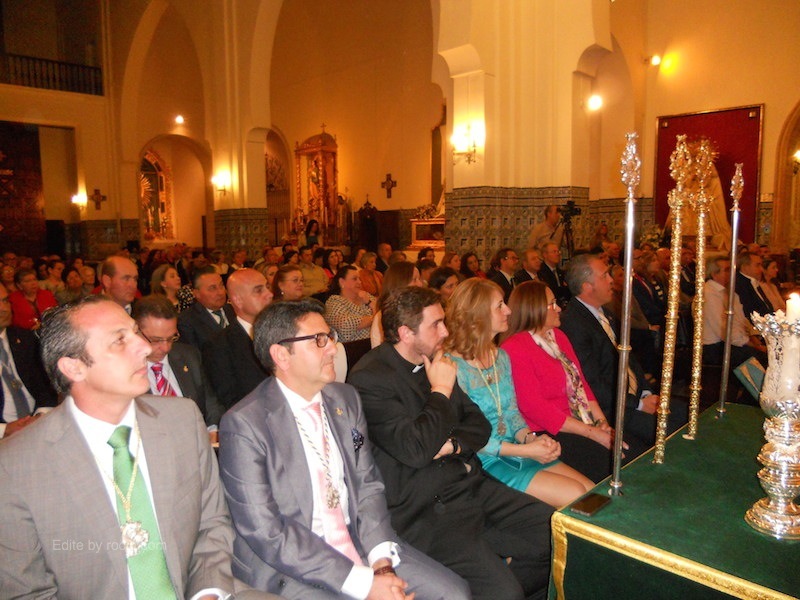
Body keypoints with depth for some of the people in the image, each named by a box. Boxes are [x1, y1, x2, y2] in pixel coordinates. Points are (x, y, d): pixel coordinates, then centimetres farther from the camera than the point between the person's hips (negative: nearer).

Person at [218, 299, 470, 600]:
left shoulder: (346, 399, 5)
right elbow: (266, 535, -17)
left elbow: (367, 485, 7)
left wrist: (382, 560, -9)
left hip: (358, 541, 6)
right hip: (288, 568, -6)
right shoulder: (244, 424, -15)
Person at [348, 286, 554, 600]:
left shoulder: (435, 362, 10)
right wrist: (441, 391, -12)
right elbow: (416, 450, -23)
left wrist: (451, 445, -8)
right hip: (424, 508, -7)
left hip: (472, 485, 8)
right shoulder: (369, 378, -14)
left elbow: (479, 424, 12)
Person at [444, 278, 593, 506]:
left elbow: (512, 412, 12)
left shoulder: (502, 357, 8)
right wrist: (524, 450, -19)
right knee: (574, 496, -14)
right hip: (482, 462, -7)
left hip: (514, 451, 7)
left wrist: (530, 438, -9)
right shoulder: (453, 366, -17)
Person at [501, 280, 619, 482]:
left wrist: (602, 423, -2)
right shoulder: (514, 349, -14)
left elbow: (581, 382, 14)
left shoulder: (558, 336, 14)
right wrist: (594, 433, -18)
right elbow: (535, 408, -18)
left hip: (586, 424, 8)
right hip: (549, 435, -8)